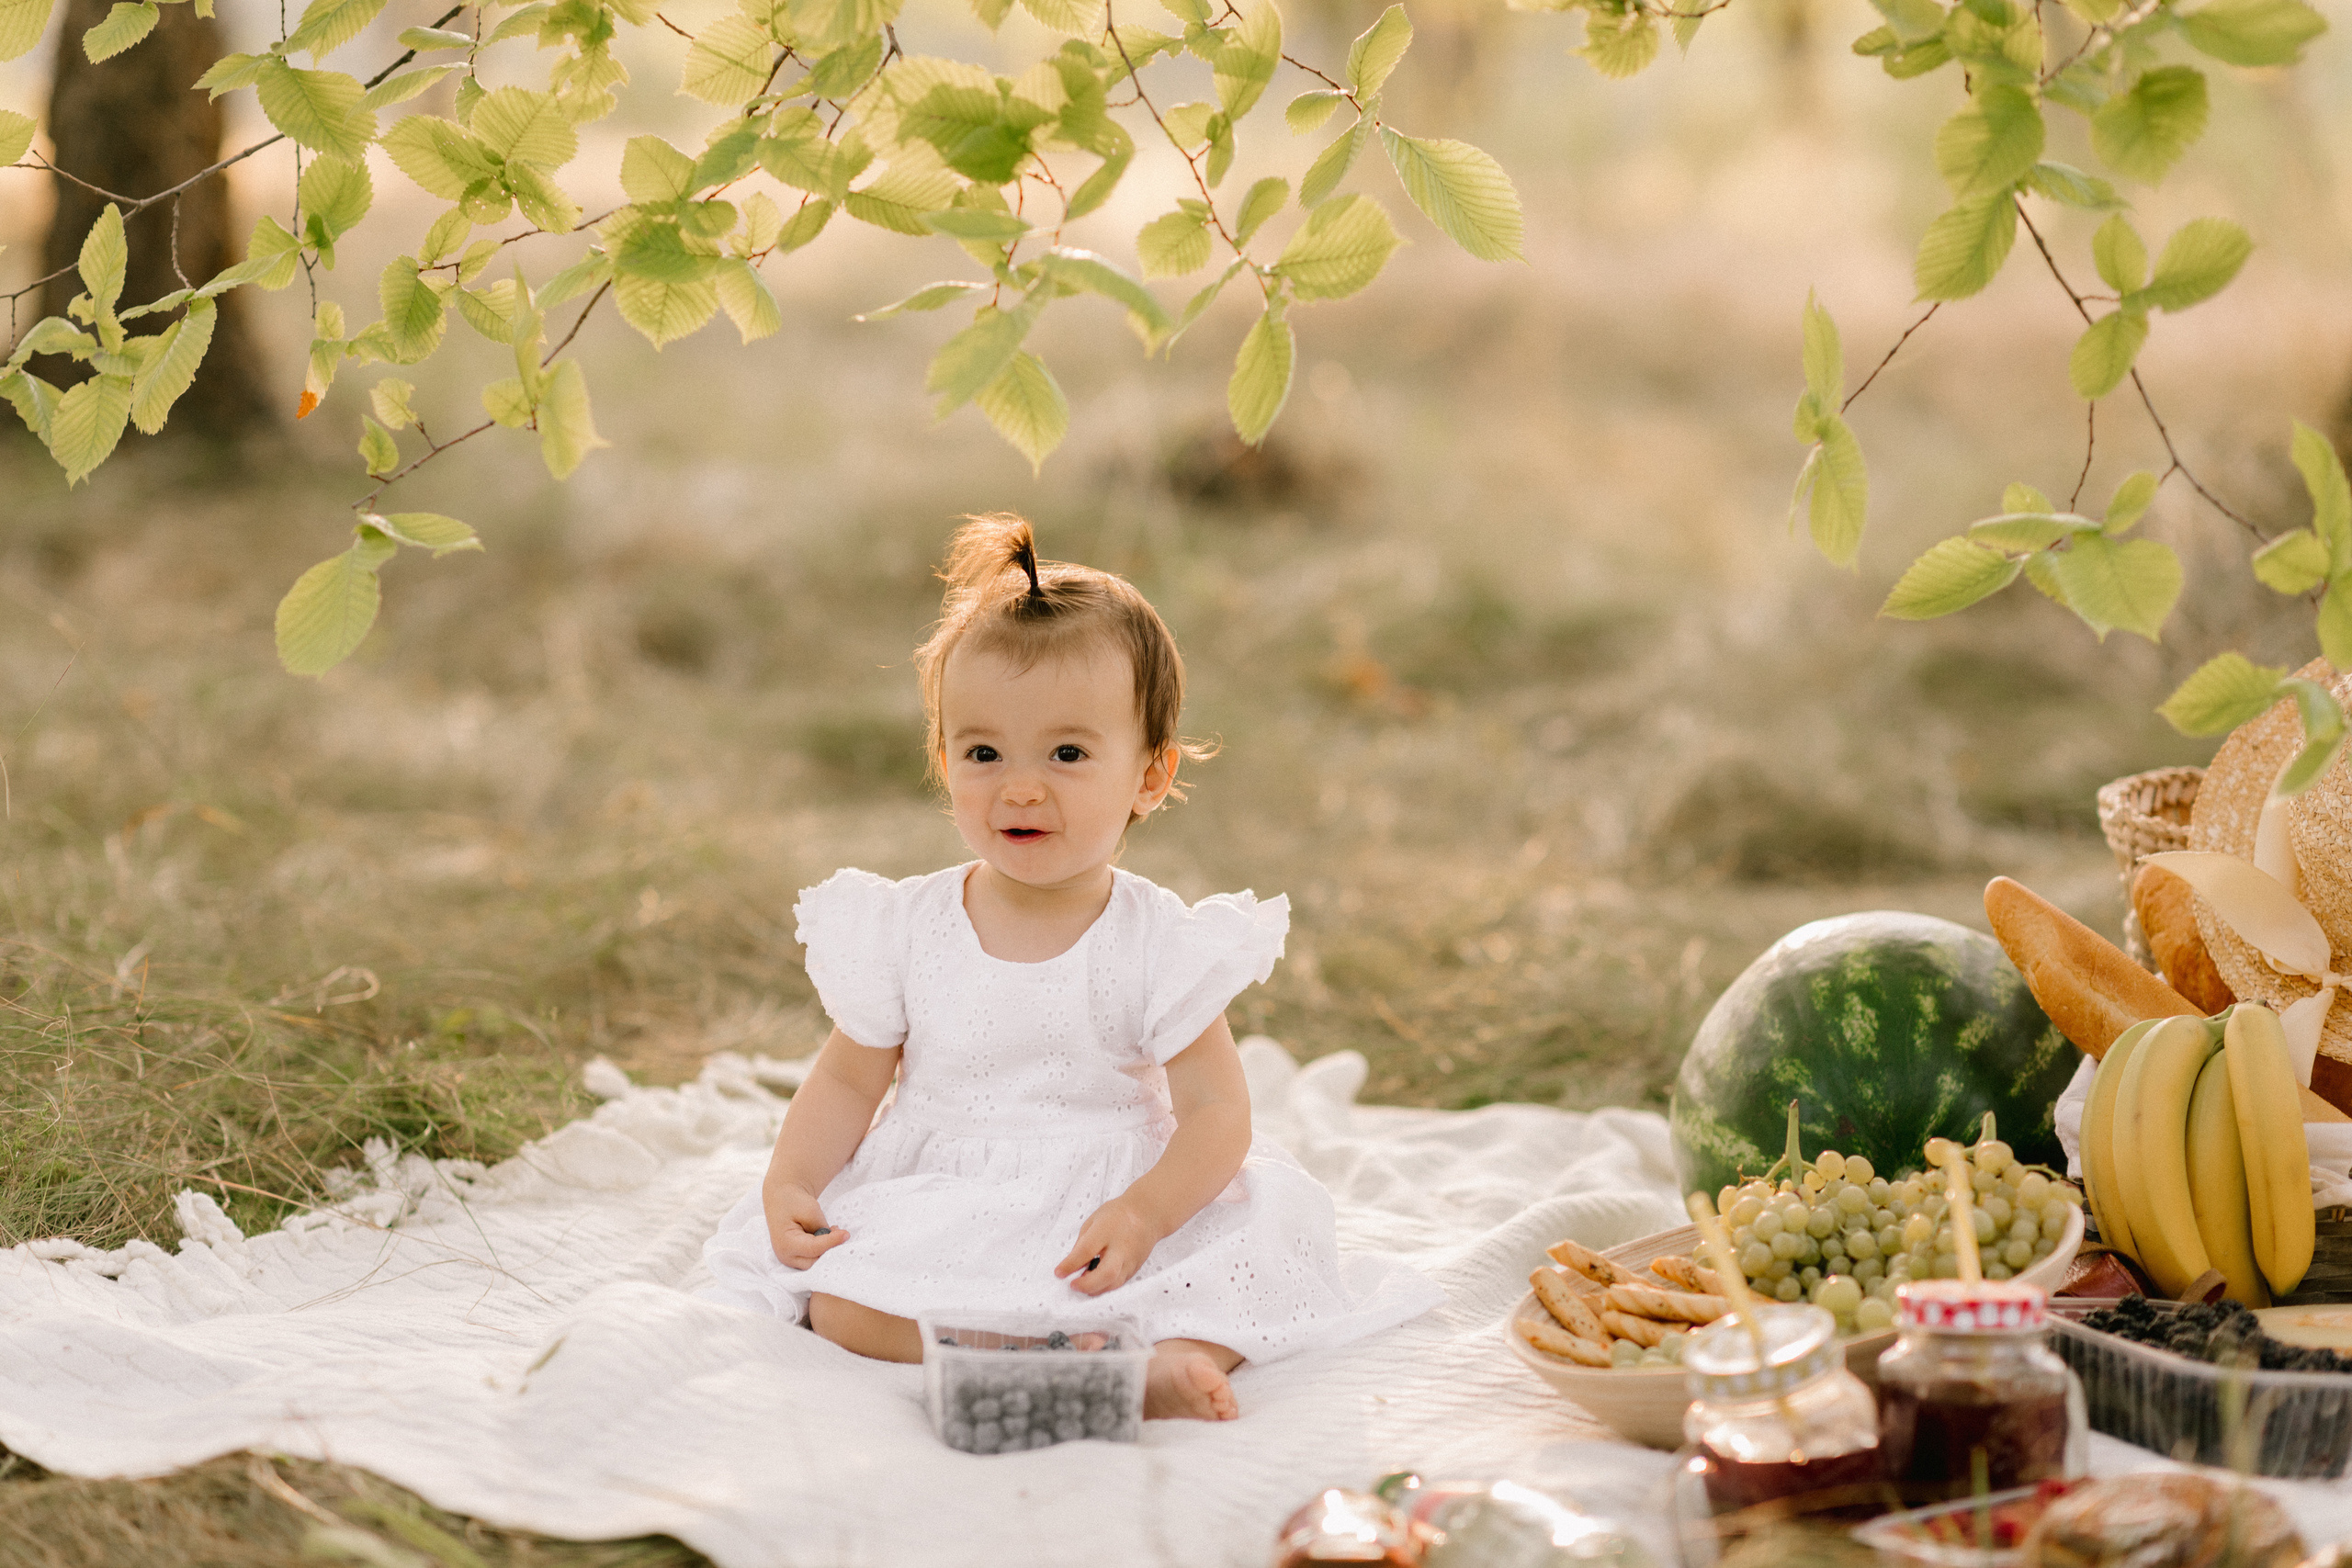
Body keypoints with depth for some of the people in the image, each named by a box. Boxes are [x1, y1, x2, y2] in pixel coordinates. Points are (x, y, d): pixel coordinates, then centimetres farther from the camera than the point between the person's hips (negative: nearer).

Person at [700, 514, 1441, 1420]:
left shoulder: (1161, 946, -6)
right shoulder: (906, 930, 0)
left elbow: (1215, 1113, -9)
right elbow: (848, 1080, 8)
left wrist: (1144, 1213, -27)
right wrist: (791, 1181, -9)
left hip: (1106, 1215, -1)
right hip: (931, 1211, 1)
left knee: (1262, 1250, -25)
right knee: (838, 1301, -27)